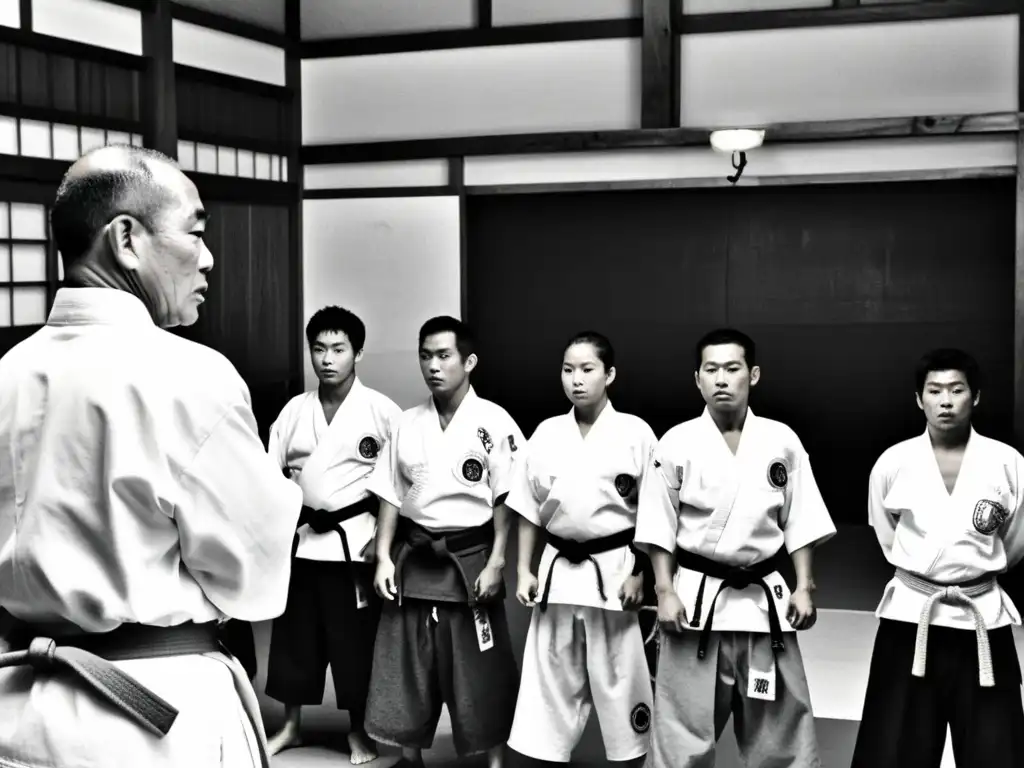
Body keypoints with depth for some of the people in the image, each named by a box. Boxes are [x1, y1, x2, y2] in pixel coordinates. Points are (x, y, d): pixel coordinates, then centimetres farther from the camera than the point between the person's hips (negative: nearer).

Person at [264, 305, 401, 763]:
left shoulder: (381, 411, -7)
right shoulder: (294, 410, 5)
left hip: (355, 539, -4)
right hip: (301, 538, 4)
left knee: (355, 639, 4)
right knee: (295, 634, 12)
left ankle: (358, 731, 21)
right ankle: (291, 725, 28)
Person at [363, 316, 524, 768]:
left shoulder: (493, 422, -6)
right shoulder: (407, 424, 6)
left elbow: (507, 501, -6)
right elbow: (391, 497, 8)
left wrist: (495, 565, -11)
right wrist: (384, 558, 1)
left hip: (470, 561, -4)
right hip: (414, 561, 4)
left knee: (482, 673, 3)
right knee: (406, 669, 11)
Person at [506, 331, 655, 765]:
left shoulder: (635, 433, -6)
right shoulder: (547, 433, 3)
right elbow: (529, 509, 8)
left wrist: (639, 573, -8)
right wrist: (524, 571, 4)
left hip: (614, 571, -3)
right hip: (559, 570, 3)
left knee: (619, 680, 6)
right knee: (551, 678, 10)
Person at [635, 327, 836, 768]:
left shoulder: (782, 441, 1)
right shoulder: (677, 443, -4)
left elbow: (799, 521, 5)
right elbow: (659, 526, -2)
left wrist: (804, 587, -1)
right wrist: (665, 591, -8)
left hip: (765, 598, 2)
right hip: (698, 597, -2)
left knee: (782, 726, 12)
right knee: (682, 727, 5)